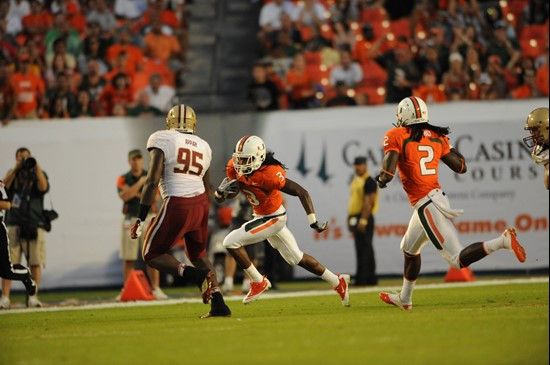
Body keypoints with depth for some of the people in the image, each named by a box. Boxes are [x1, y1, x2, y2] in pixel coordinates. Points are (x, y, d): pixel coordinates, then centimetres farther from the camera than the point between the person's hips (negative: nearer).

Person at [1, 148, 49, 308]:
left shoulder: (38, 174, 12)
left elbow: (43, 187, -8)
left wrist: (36, 167, -8)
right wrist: (16, 168, -7)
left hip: (34, 224, -1)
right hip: (13, 224, 1)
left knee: (35, 263, -5)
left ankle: (33, 297, 0)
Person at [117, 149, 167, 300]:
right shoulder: (123, 179, 5)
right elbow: (124, 196, -13)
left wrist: (137, 194, -11)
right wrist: (140, 182, -15)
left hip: (148, 219, 0)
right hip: (130, 220, 0)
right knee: (129, 258, 0)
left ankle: (155, 289, -4)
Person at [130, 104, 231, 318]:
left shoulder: (162, 140, -2)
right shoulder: (203, 147, 16)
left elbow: (152, 181, -10)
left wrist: (141, 218, -8)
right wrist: (202, 218, 35)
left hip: (177, 206, -6)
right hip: (201, 204, 6)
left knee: (152, 255, 10)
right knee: (198, 254, 25)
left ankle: (197, 275, -13)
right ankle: (219, 304, 13)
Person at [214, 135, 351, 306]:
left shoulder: (270, 174, -31)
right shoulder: (235, 169, -11)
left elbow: (301, 193, -27)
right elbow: (218, 197, -3)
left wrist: (313, 222, -27)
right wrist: (223, 190, -28)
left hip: (273, 218, -8)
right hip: (260, 217, 8)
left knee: (231, 242, -15)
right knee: (297, 258, 18)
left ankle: (258, 282, 1)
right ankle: (338, 282, 31)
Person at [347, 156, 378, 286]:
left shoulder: (369, 181, -11)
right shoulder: (355, 181, 19)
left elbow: (369, 202, -19)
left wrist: (363, 220, -24)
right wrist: (350, 217, 19)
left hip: (364, 218, -10)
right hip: (355, 218, 10)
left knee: (364, 249, -12)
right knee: (364, 250, 11)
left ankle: (362, 279, -16)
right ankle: (371, 278, 14)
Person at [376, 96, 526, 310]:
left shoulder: (396, 136, -7)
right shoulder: (436, 137, 9)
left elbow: (387, 173, -15)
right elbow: (461, 167, 12)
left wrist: (380, 180, 8)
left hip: (427, 206, -8)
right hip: (438, 196, 8)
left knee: (457, 260, -10)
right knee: (409, 248, 30)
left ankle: (503, 241, -26)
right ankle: (404, 298, 44)